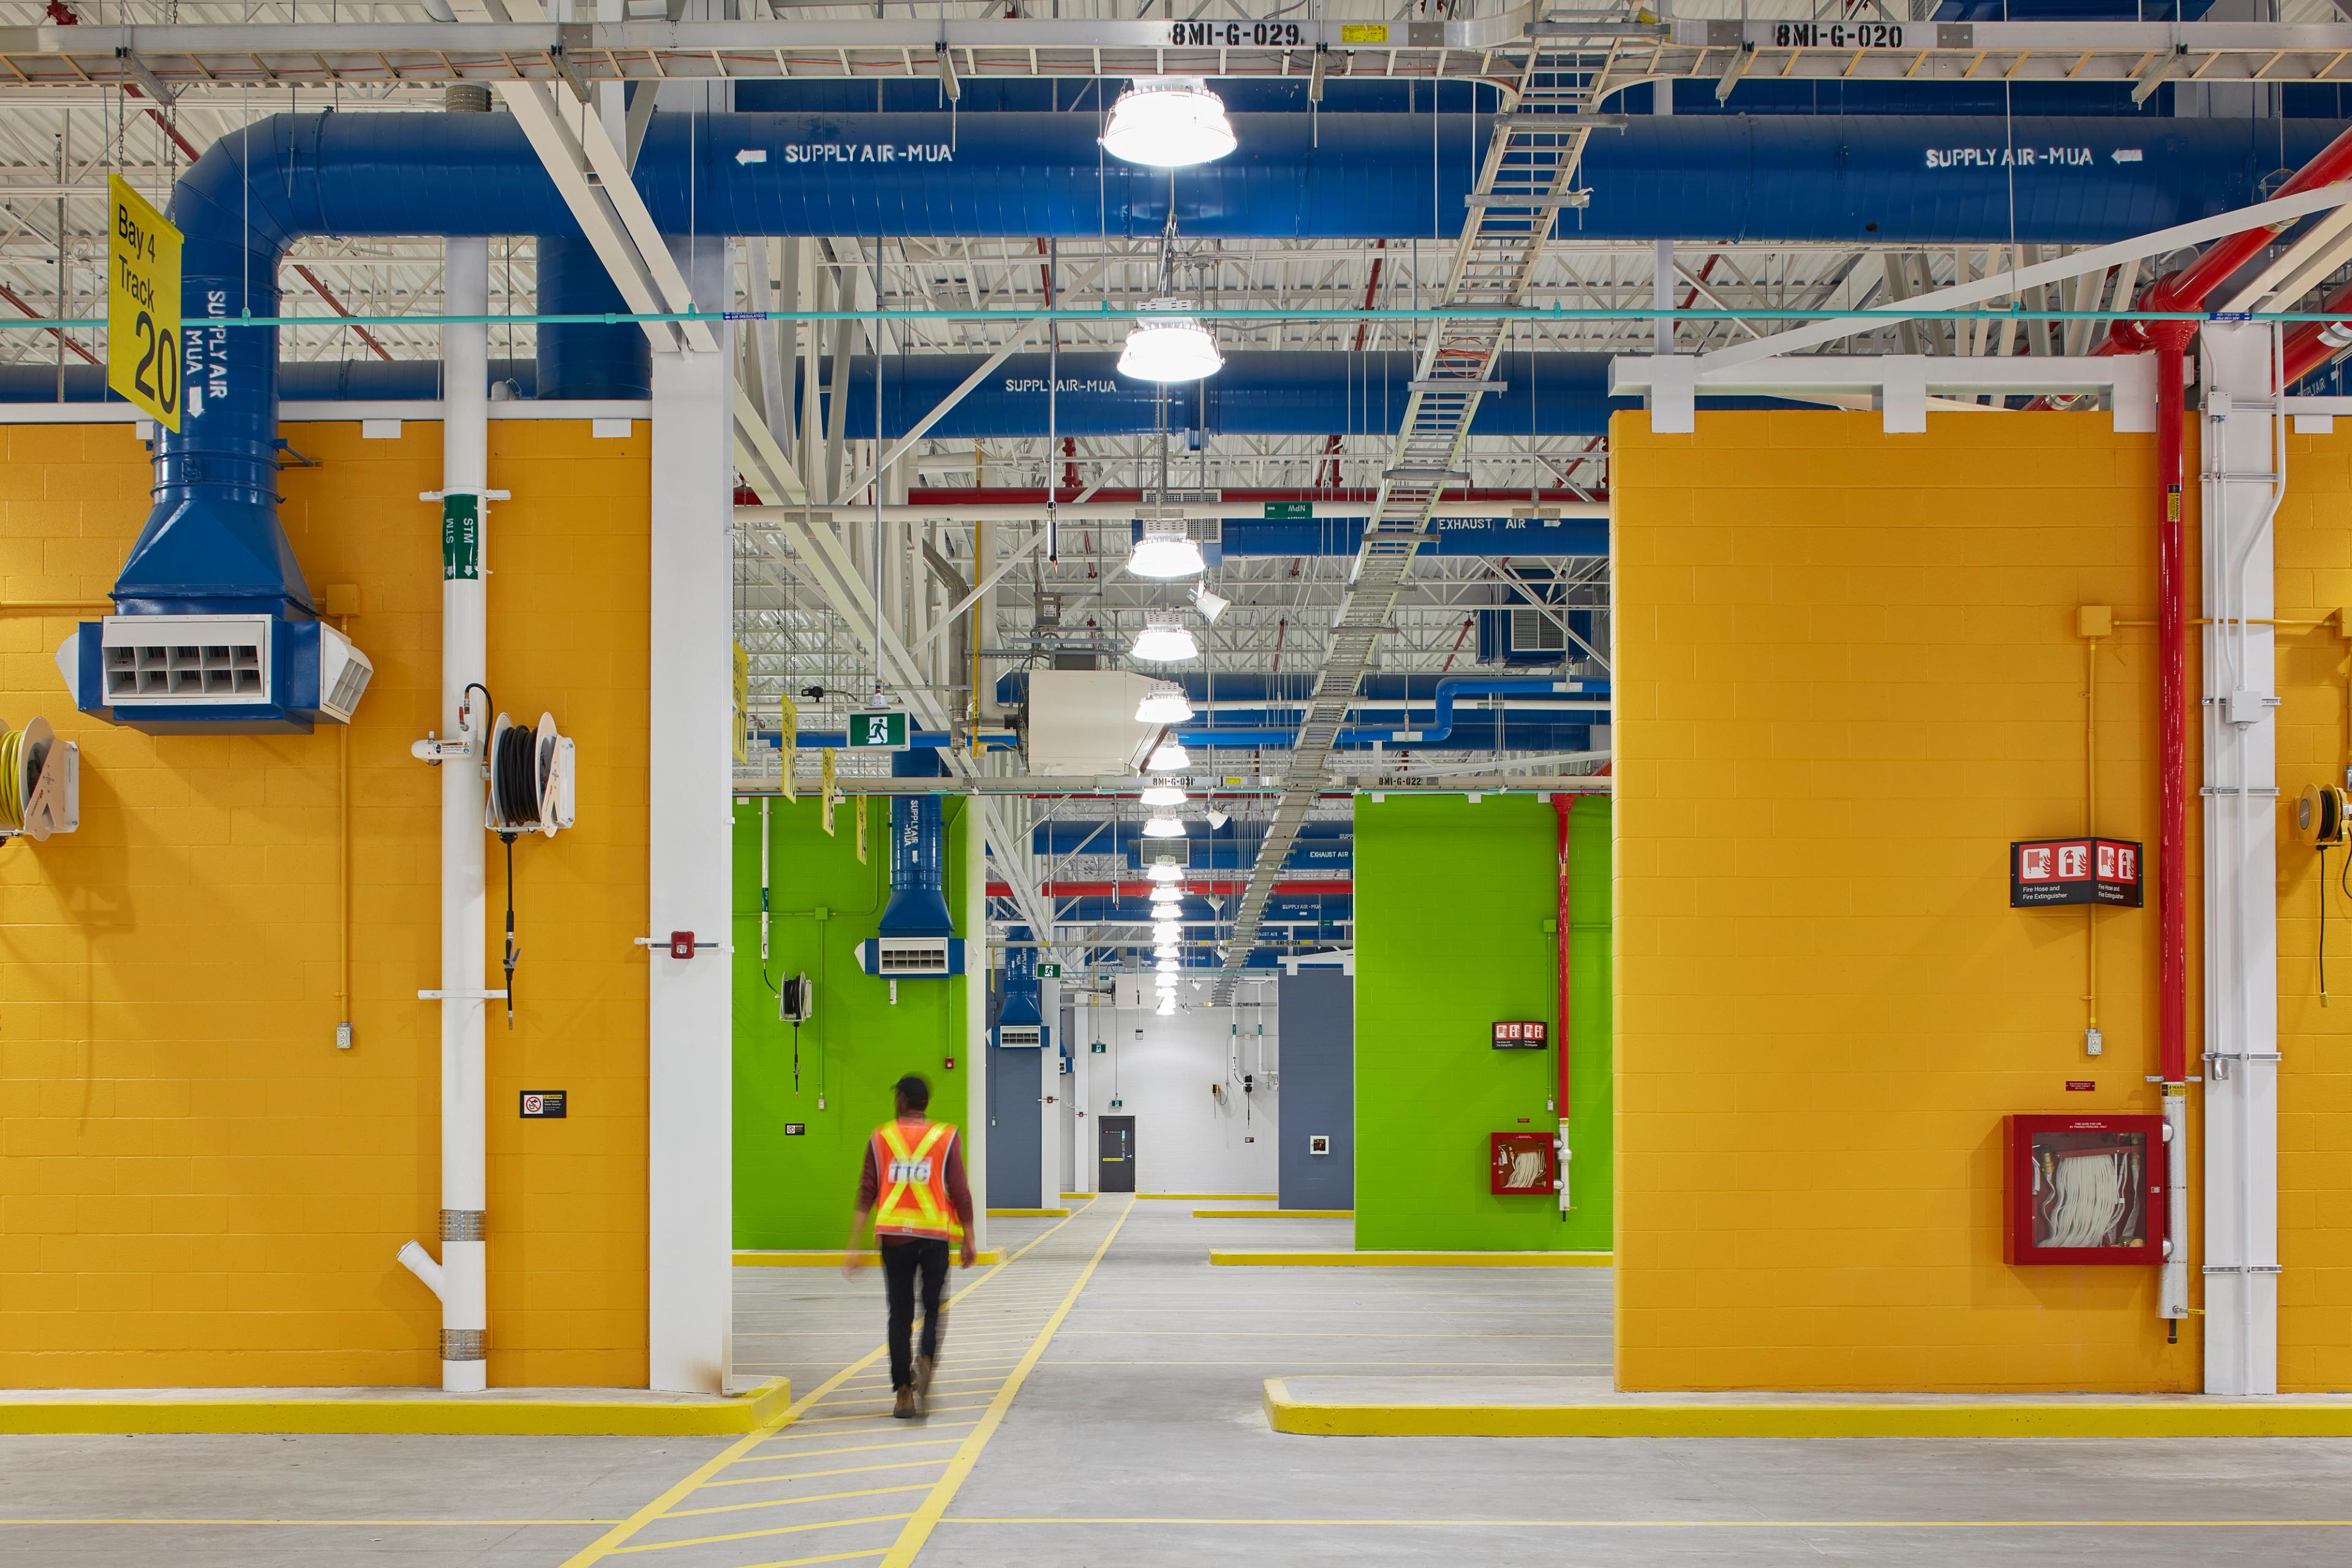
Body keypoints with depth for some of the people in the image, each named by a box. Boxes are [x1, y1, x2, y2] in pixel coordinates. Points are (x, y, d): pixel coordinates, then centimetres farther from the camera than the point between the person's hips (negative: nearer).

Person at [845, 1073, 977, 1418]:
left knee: (900, 1314, 7)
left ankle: (903, 1393, 4)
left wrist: (855, 1247, 2)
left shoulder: (881, 1138, 5)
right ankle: (926, 1360, -19)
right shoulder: (946, 1138, 3)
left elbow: (867, 1193, 2)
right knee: (934, 1308, 10)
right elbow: (960, 1192, -1)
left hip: (894, 1235, 1)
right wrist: (969, 1240, 6)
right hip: (934, 1235, -1)